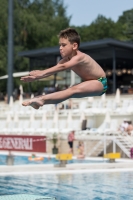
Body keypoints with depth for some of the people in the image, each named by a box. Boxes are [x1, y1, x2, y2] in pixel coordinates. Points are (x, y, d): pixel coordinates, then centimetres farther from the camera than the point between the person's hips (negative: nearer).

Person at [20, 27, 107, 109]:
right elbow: (52, 70, -8)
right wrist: (35, 77, -23)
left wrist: (42, 73, -50)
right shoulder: (66, 59, 1)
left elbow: (63, 67, -41)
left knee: (73, 90, -30)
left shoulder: (79, 57, -26)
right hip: (90, 84, 11)